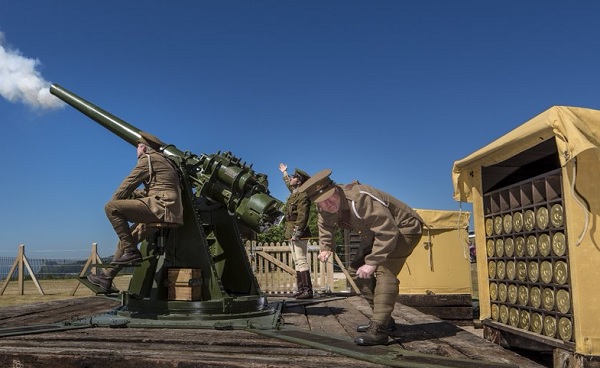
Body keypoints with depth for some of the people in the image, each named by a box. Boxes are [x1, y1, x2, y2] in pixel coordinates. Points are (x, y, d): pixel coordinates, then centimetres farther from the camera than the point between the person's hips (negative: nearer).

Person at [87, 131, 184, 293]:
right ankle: (107, 277, 23)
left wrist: (113, 201, 13)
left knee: (111, 207, -13)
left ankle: (131, 251, -12)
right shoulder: (162, 161, 28)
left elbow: (129, 183, 0)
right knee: (126, 238, 18)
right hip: (169, 212, 10)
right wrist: (130, 193, 22)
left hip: (161, 207, -10)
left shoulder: (148, 159, -1)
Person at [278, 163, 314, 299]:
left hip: (299, 234, -10)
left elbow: (302, 217, -21)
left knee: (301, 261, -13)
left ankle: (307, 290, -15)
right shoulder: (295, 192, 16)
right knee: (297, 262, 9)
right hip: (292, 234, 10)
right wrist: (284, 173, 54)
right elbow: (289, 184, 41)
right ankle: (301, 289, 12)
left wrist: (296, 234, -26)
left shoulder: (303, 196, -13)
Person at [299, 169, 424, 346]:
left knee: (385, 272, -26)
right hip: (376, 232, 9)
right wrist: (326, 248, 5)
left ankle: (378, 330, -26)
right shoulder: (324, 208, -10)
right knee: (356, 271, 5)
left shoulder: (361, 199, -38)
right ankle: (384, 318, 15)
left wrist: (372, 263, -36)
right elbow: (325, 225, 16)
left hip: (404, 228, -9)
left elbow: (388, 232, -38)